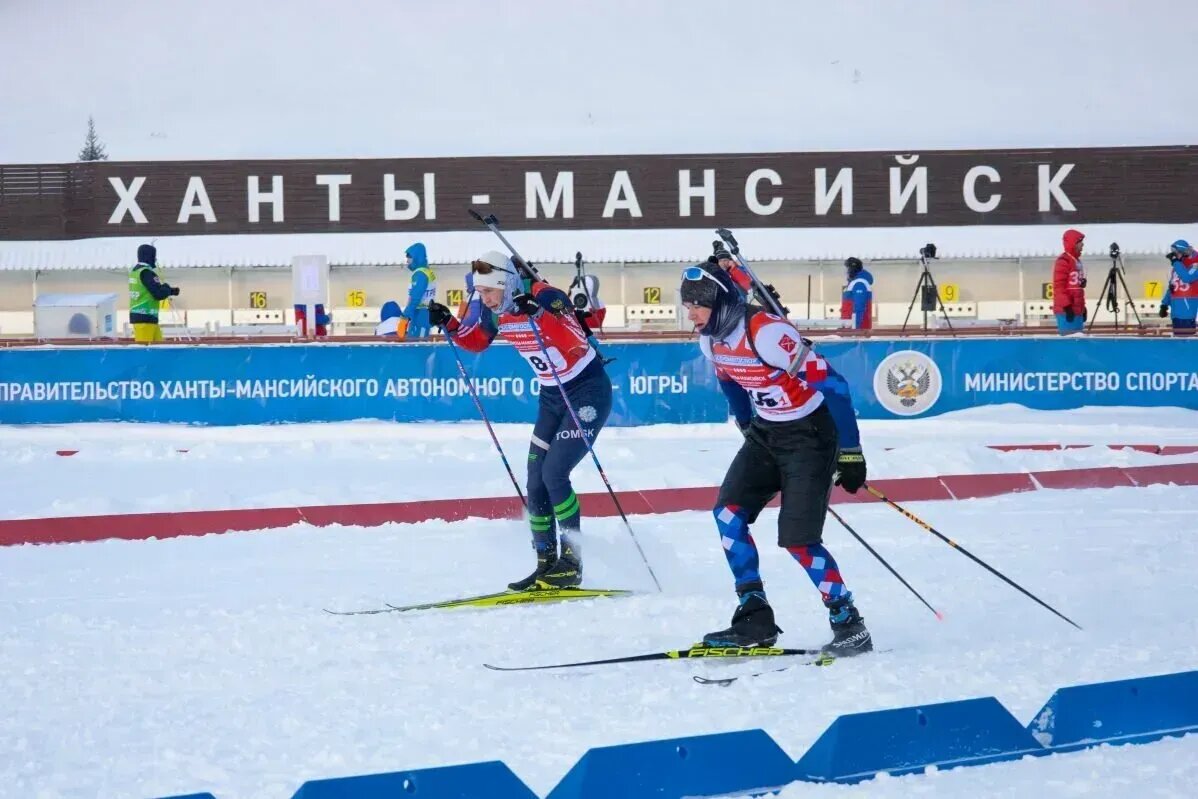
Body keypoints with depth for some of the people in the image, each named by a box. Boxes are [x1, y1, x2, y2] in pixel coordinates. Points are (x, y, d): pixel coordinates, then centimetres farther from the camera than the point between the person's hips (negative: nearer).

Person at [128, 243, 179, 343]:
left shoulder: (135, 271, 14)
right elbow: (159, 294, -18)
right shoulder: (146, 273, -15)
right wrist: (167, 288, 3)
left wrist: (171, 291, 13)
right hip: (145, 317, -10)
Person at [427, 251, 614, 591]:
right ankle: (547, 564, 10)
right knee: (536, 483, 2)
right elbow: (475, 341, 17)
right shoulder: (497, 311, -3)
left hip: (589, 390, -8)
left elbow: (577, 344, -37)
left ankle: (571, 562, -10)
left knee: (554, 473, -18)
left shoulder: (547, 297, -25)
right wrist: (448, 323, -2)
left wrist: (538, 315, -48)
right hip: (553, 396, 8)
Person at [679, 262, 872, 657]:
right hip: (766, 431, 8)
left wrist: (851, 453, -25)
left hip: (810, 433, -8)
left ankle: (849, 624, 2)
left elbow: (830, 384, -27)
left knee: (797, 538, -12)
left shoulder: (766, 332, -29)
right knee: (728, 513, -3)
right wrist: (748, 429, 26)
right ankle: (754, 620, 3)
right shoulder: (712, 340, -3)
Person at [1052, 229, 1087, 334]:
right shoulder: (1063, 261, -11)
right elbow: (1058, 286, -17)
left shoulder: (1077, 261, 19)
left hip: (1077, 310, 10)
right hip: (1067, 310, -10)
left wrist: (1083, 307, 22)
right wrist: (1066, 306, -21)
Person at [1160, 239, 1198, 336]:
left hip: (1188, 306, -9)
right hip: (1176, 308, 9)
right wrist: (1165, 304, 17)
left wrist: (1176, 262, -20)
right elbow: (1171, 286, 21)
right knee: (1177, 334, 11)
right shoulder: (1177, 266, 16)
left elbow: (1187, 278, -28)